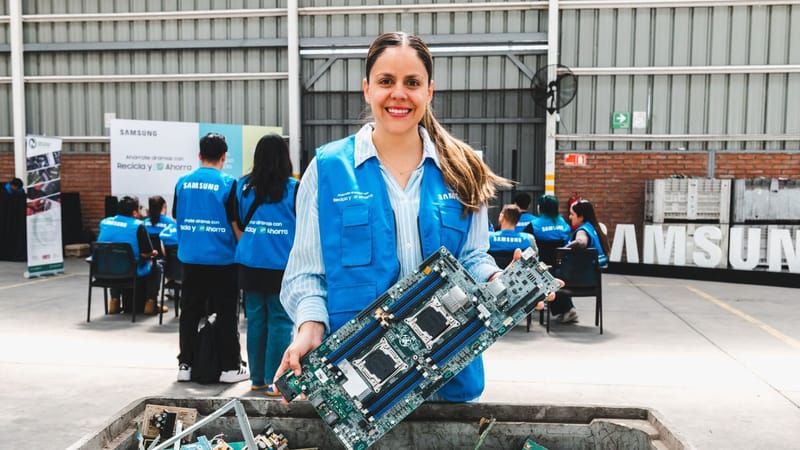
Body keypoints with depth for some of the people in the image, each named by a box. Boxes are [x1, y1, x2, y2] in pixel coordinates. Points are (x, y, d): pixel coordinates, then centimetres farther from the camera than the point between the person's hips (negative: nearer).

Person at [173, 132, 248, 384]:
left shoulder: (183, 182, 4)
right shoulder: (228, 184, -10)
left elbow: (176, 218, 12)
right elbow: (236, 223, -10)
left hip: (190, 258, 4)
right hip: (222, 259, -4)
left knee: (189, 313, 12)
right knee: (226, 315, 4)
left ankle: (185, 365, 18)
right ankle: (230, 367, 10)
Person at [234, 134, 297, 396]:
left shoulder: (243, 186, 4)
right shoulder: (292, 188, -6)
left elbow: (237, 224, 10)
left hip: (250, 264, 4)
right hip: (281, 266, -4)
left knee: (255, 319, 11)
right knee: (280, 322, 2)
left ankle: (257, 378, 21)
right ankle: (275, 381, 6)